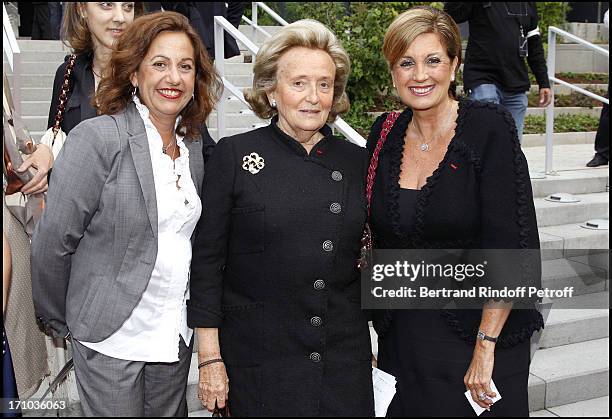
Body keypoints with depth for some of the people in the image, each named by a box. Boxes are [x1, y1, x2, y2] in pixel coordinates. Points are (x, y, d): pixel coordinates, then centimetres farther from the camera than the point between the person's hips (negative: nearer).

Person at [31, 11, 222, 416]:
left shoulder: (194, 146, 5)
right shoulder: (96, 138, -15)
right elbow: (53, 241, -12)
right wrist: (59, 321, -3)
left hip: (177, 333, 6)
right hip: (111, 337, -5)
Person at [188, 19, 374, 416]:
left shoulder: (357, 161, 4)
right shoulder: (234, 154, -5)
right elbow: (207, 260, -5)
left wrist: (379, 341, 10)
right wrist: (210, 358, -7)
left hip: (346, 357, 3)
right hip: (258, 361, -3)